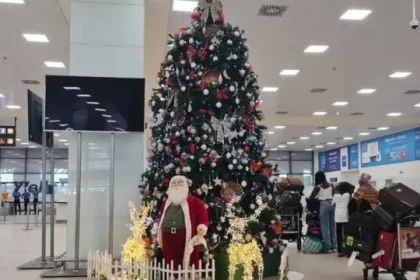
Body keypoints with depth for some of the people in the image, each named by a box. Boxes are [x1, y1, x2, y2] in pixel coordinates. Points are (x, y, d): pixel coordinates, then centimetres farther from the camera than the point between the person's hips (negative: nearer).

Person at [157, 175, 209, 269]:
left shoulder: (194, 202, 6)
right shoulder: (165, 203, 21)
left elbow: (203, 218, 1)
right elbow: (161, 220, 23)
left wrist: (202, 229, -16)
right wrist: (160, 237, 17)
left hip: (187, 239, -4)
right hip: (168, 239, 4)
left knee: (188, 264, -5)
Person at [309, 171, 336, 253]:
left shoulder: (318, 187, -3)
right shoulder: (330, 185, 10)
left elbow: (311, 197, -1)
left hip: (323, 205, -5)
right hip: (331, 204, 5)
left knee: (325, 227, -1)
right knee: (332, 226, 10)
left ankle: (328, 247, 0)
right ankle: (334, 246, 14)